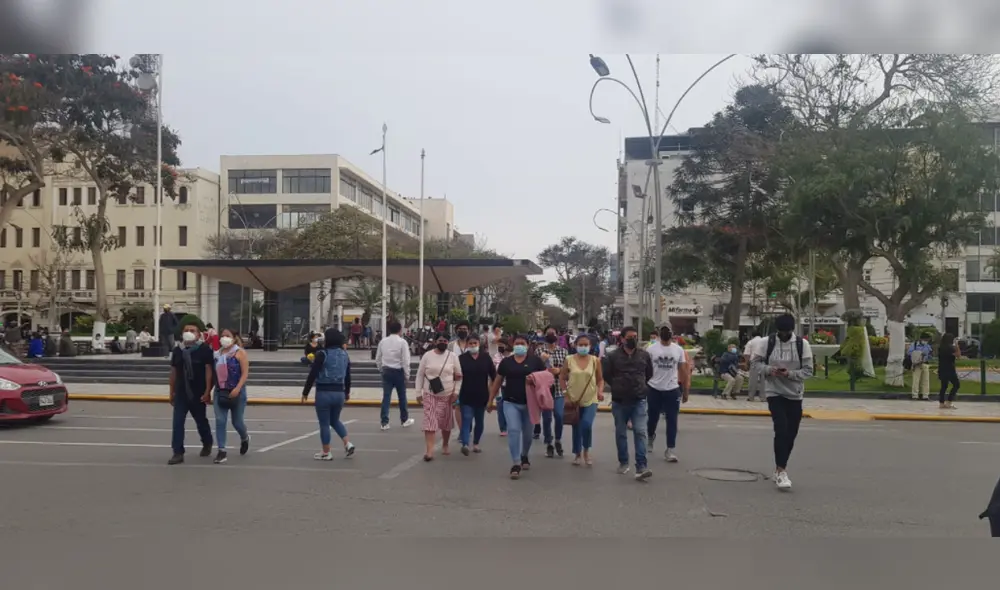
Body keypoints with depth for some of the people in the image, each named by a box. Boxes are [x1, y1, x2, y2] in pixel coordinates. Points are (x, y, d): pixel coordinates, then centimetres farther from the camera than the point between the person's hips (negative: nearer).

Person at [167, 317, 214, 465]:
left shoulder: (204, 350, -10)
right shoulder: (177, 351, 4)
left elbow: (208, 371, -12)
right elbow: (173, 372, 9)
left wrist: (207, 391, -17)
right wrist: (171, 392, 10)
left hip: (198, 394, -3)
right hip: (181, 393, 3)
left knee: (201, 421, 14)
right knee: (178, 423, -5)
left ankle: (207, 444, 38)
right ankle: (178, 453, -2)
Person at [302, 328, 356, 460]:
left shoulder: (322, 354, -11)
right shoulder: (345, 354, 7)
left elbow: (312, 374, -12)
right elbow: (348, 376, 15)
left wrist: (305, 392, -4)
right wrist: (347, 392, 27)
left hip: (324, 393, -6)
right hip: (339, 393, 6)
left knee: (324, 423, 7)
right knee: (335, 421, 23)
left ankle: (326, 453, 14)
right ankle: (348, 443, 8)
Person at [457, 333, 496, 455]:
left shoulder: (486, 357, 1)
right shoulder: (462, 358, -3)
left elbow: (493, 375, 4)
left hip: (482, 395, 3)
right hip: (466, 396, -3)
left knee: (479, 421, 13)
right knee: (466, 420, -12)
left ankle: (476, 443, 29)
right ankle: (465, 444, -23)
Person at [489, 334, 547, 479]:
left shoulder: (535, 360, -2)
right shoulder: (506, 361, 4)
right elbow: (497, 381, 10)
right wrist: (490, 400, 11)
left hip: (530, 403, 0)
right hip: (510, 402, 0)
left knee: (527, 433, 13)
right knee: (513, 430, -13)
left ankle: (524, 456, 40)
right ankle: (516, 464, -9)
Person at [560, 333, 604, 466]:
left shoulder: (595, 360, -2)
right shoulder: (569, 360, -3)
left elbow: (600, 379, 4)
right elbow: (562, 378, 5)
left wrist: (600, 391, -13)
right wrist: (565, 393, -5)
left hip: (591, 400, -1)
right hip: (573, 400, 1)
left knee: (587, 425, -19)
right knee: (576, 428, 10)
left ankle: (586, 451, 6)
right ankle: (577, 454, 30)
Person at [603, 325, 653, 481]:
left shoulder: (644, 355, 1)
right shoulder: (613, 356, -4)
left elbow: (649, 374, 16)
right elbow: (607, 376, 7)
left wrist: (640, 386, 12)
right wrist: (618, 387, 6)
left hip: (639, 401, 0)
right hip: (619, 402, 0)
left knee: (640, 432, -9)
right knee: (621, 433, 10)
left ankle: (641, 467, -11)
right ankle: (623, 463, 25)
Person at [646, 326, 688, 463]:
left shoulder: (678, 349, 0)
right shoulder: (652, 349, -5)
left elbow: (683, 371, 6)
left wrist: (685, 391, 7)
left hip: (672, 389, 1)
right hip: (654, 389, -1)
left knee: (672, 421, 1)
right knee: (653, 418, 13)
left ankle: (670, 450, 7)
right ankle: (650, 439, 41)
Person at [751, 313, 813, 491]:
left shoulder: (802, 344, -4)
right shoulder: (768, 342, -4)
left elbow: (808, 371, -4)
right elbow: (755, 363, 1)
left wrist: (790, 374, -20)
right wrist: (769, 370, -18)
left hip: (795, 395, 2)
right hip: (774, 393, -2)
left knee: (791, 434, 9)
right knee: (781, 429, -16)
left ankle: (779, 469, 26)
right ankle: (781, 471, -10)